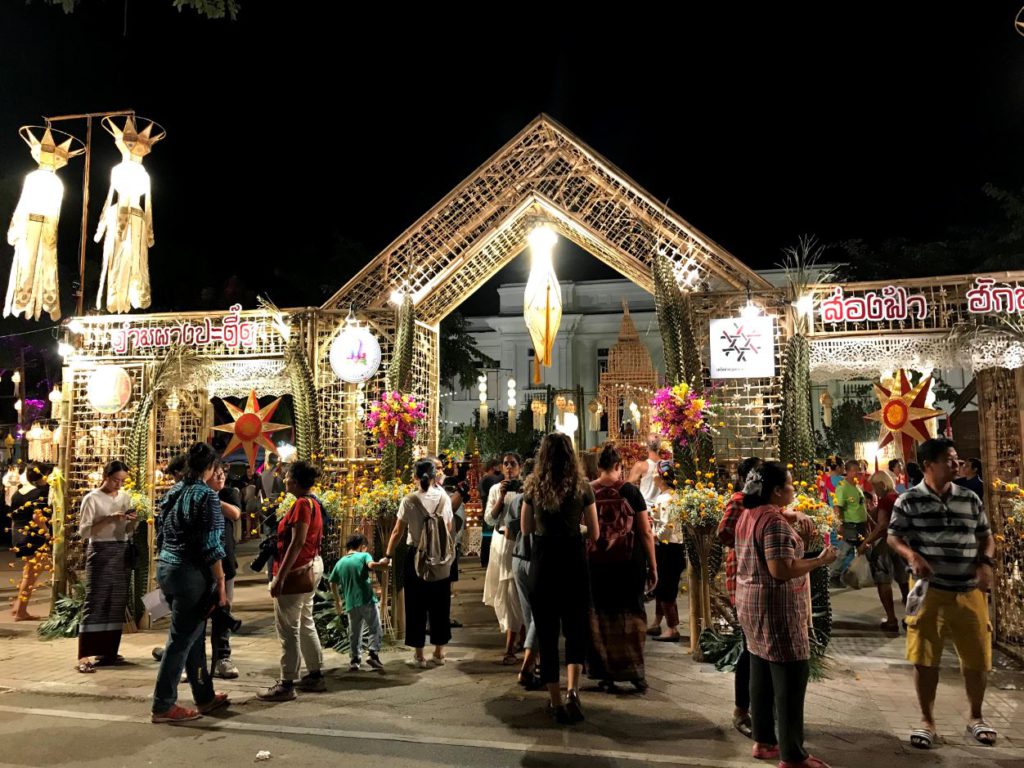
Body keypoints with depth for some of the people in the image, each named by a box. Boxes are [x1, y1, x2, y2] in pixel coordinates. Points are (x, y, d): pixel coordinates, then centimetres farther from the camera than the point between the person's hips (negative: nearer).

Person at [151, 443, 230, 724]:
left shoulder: (172, 492, 10)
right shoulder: (206, 495, -14)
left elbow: (161, 536, 16)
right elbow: (211, 546, -17)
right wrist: (221, 585, -12)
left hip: (165, 569, 9)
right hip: (191, 574, -8)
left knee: (194, 635, 17)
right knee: (181, 640, 2)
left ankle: (205, 697, 27)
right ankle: (163, 706, 10)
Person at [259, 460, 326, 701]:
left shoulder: (302, 504, -17)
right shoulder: (312, 502, 11)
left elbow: (297, 543, -23)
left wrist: (280, 577, -23)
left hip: (297, 571, -10)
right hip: (312, 566, 10)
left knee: (288, 629, -2)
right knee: (305, 624, 17)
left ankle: (286, 684, 5)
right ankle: (316, 675, 24)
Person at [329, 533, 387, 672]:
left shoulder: (340, 563, 11)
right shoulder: (364, 556, -1)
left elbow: (333, 583, 14)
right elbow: (372, 565, -22)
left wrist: (337, 600, 25)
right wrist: (382, 564, -5)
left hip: (351, 604, 4)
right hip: (367, 601, -4)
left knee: (354, 634, 15)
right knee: (375, 629, 8)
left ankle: (355, 660, 11)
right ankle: (373, 654, -5)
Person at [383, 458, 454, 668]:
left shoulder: (410, 500, -10)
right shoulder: (444, 497, -4)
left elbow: (398, 532, -9)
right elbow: (448, 529, 3)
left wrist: (388, 556, 0)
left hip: (416, 556, -2)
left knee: (416, 604, 8)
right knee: (439, 604, 13)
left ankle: (419, 655, 14)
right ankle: (439, 652, 22)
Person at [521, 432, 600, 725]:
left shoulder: (533, 487, 0)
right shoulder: (582, 487, -3)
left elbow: (526, 529, 8)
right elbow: (594, 534, 1)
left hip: (542, 566, 1)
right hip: (574, 565, 0)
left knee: (546, 634, 11)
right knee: (576, 630, 14)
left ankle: (556, 702, 16)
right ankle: (573, 690, -6)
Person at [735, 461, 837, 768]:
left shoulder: (748, 515, 9)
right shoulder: (775, 521, -21)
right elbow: (780, 570, -27)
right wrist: (820, 560, -17)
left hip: (750, 602, 10)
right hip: (776, 607, -10)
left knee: (762, 675, 16)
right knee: (790, 679, 0)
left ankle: (763, 741, 27)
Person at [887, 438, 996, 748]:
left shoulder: (970, 498, 6)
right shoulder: (909, 501, -4)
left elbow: (986, 537, 13)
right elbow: (894, 537, -2)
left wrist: (986, 563, -5)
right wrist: (912, 556, -21)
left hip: (970, 591, 3)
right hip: (929, 589, -3)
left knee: (978, 658, 10)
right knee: (924, 659, 3)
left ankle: (976, 717, 33)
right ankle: (927, 721, 19)